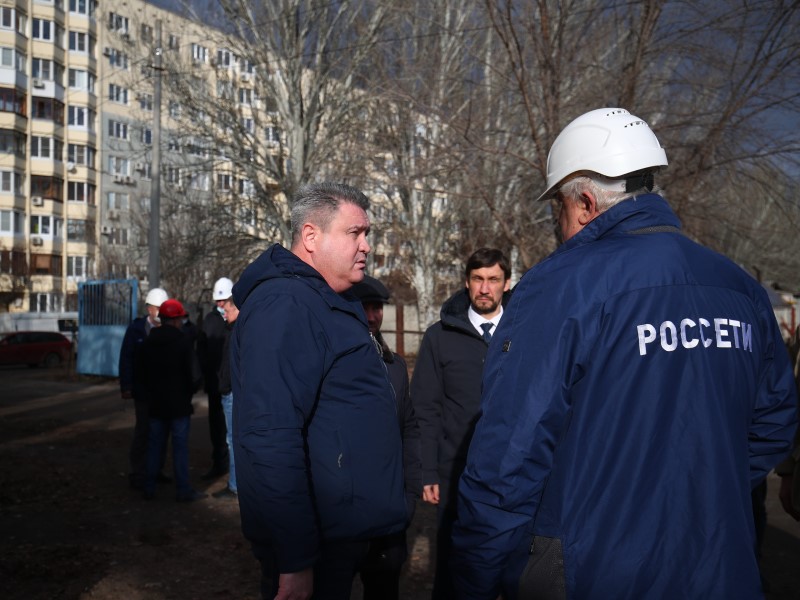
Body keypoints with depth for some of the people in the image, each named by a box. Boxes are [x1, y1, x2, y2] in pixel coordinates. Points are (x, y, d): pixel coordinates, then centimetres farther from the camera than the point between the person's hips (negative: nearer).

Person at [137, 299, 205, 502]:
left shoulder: (148, 342, 5)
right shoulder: (183, 341, -13)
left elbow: (140, 373, 13)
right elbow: (194, 375, -14)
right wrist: (188, 393, 4)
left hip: (156, 404, 5)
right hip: (179, 405, -5)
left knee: (154, 445, 13)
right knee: (180, 447, 0)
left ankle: (149, 488, 17)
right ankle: (183, 490, 4)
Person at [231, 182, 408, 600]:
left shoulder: (327, 304, 13)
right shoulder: (286, 304, -20)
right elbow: (272, 439, -29)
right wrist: (294, 562, -28)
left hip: (342, 533, 10)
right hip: (316, 548, -10)